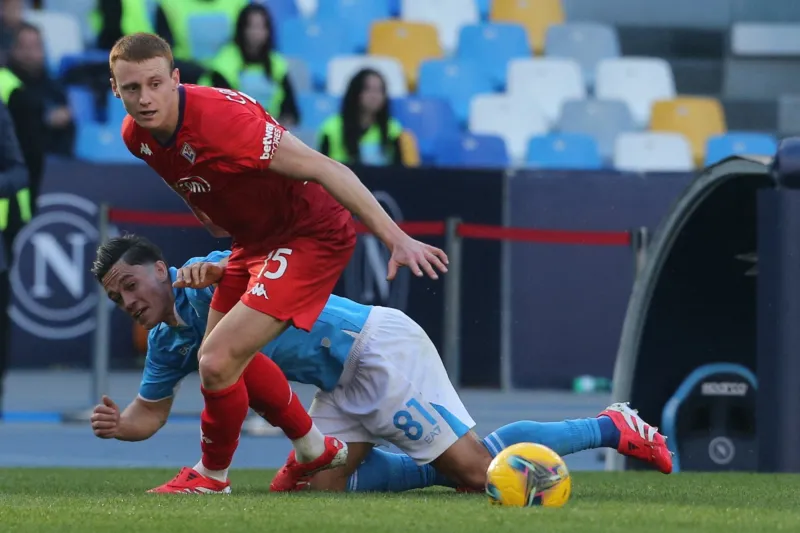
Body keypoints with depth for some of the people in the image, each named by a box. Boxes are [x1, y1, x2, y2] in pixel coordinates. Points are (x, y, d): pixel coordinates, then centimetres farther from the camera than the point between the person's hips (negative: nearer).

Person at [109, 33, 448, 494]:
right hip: (255, 241, 9)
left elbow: (326, 171, -31)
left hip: (310, 236, -9)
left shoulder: (220, 118, -32)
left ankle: (212, 476, 11)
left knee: (218, 363, -16)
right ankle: (314, 451, 41)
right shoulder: (135, 135, -8)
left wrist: (397, 239, -34)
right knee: (219, 357, 20)